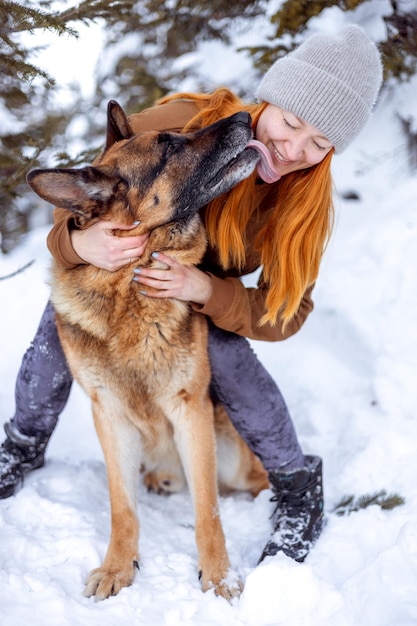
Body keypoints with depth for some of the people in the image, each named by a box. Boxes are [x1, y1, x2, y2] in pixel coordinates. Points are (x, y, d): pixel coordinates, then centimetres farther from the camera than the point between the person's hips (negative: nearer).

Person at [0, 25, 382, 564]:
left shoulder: (306, 202, -26)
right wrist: (81, 242, -52)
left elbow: (286, 312, -23)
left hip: (208, 291, 0)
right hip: (109, 268, 0)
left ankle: (297, 487, -2)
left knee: (228, 357, -27)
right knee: (58, 332, -17)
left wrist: (203, 291, -42)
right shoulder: (174, 125, -35)